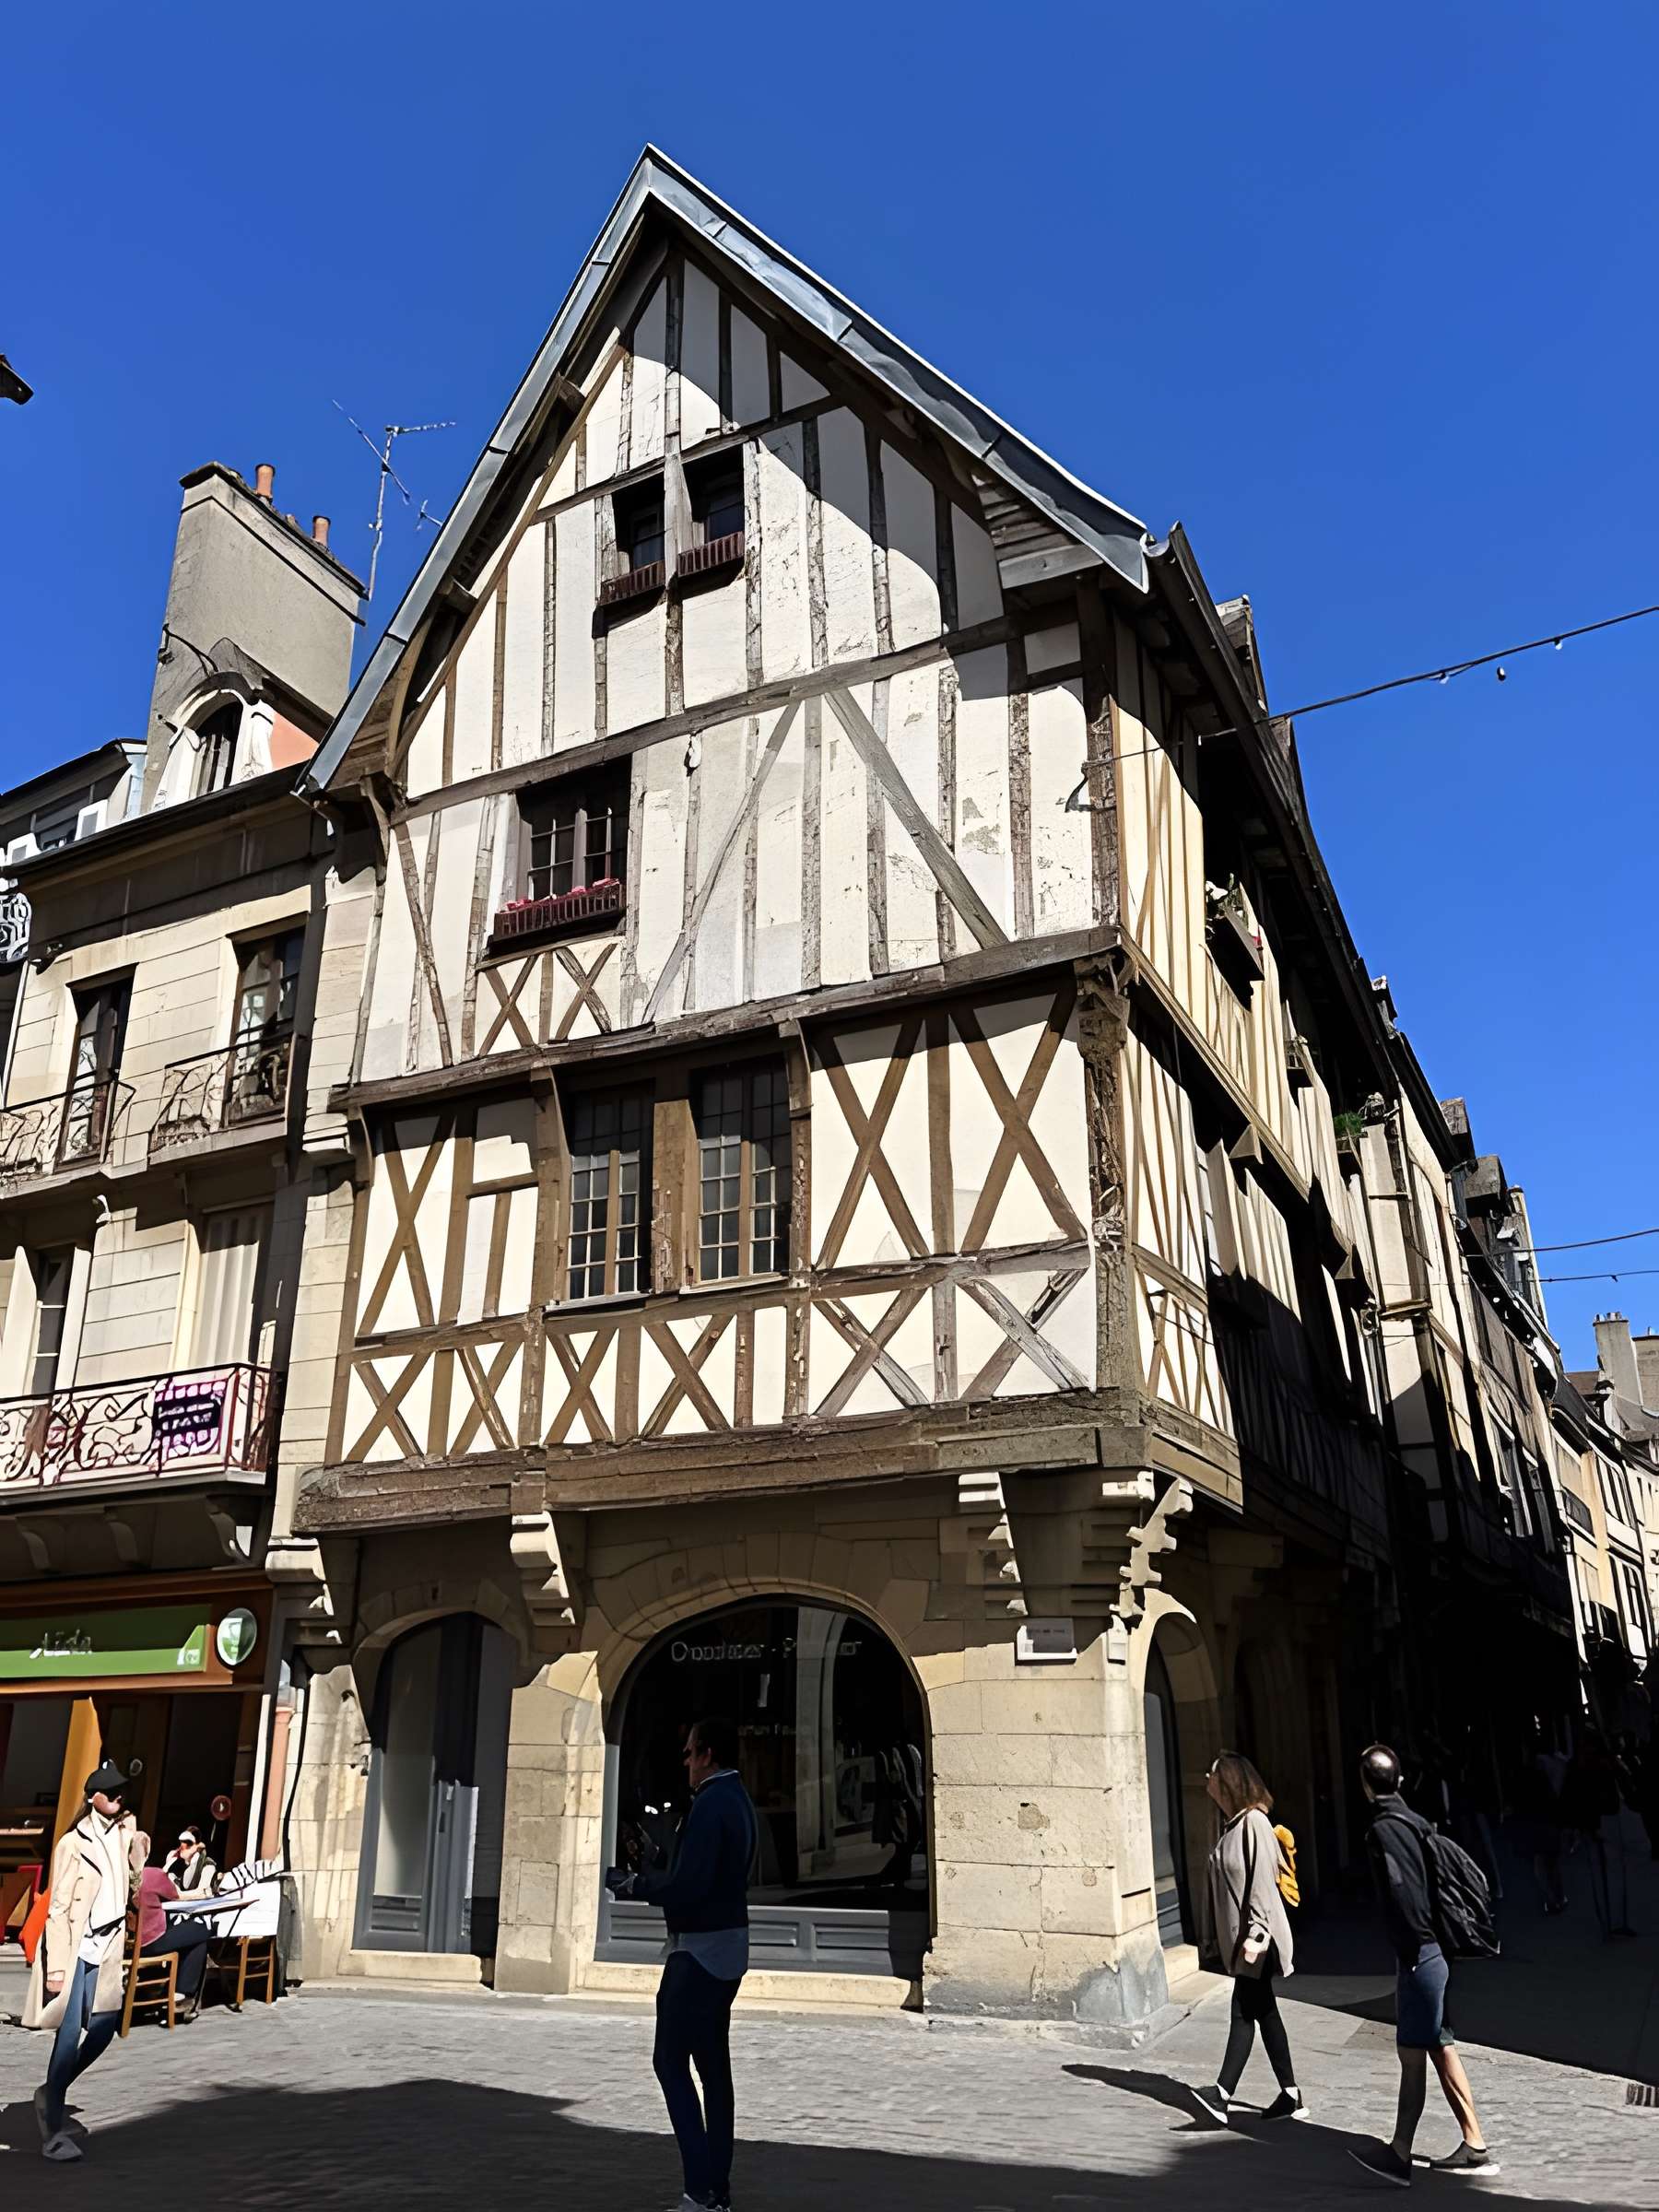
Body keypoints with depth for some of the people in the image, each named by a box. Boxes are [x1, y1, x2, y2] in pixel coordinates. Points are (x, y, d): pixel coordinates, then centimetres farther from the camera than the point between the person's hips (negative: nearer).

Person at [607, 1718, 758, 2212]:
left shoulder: (710, 1805, -19)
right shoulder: (739, 1801, 11)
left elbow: (687, 1887, -24)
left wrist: (635, 1885, -9)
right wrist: (648, 1880, 16)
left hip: (699, 1950, -9)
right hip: (727, 1947, 9)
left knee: (671, 2061, -2)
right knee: (713, 2065, 12)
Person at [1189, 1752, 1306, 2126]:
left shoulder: (1253, 1822, -17)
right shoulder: (1231, 1824, 10)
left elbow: (1262, 1882, -20)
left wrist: (1255, 1934, -22)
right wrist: (1229, 1936, 18)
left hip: (1255, 1938, -9)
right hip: (1237, 1936, 9)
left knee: (1245, 2012, -7)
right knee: (1262, 2012, 12)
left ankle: (1222, 2095, -7)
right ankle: (1290, 2096, 19)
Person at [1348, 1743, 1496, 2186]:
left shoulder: (1384, 1829, -16)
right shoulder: (1414, 1821, 10)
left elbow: (1402, 1892, -23)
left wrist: (1412, 1947, -13)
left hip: (1419, 1953, -9)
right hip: (1435, 1947, 9)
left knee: (1412, 2054, -3)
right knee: (1439, 2047, 15)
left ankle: (1400, 2155, 2)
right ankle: (1474, 2146, 21)